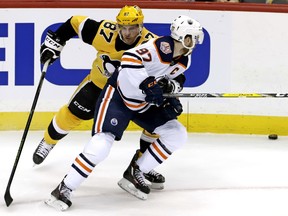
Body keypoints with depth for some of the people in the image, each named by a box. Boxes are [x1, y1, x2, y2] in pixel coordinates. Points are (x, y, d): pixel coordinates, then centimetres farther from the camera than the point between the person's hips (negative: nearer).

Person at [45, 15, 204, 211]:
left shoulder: (184, 61, 2)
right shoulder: (163, 46, -24)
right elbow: (130, 58, -36)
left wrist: (169, 99, 1)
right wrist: (147, 84, -40)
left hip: (145, 103, 9)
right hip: (118, 96, -9)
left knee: (177, 135, 1)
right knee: (102, 142, -23)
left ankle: (135, 173, 8)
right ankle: (64, 189, -13)